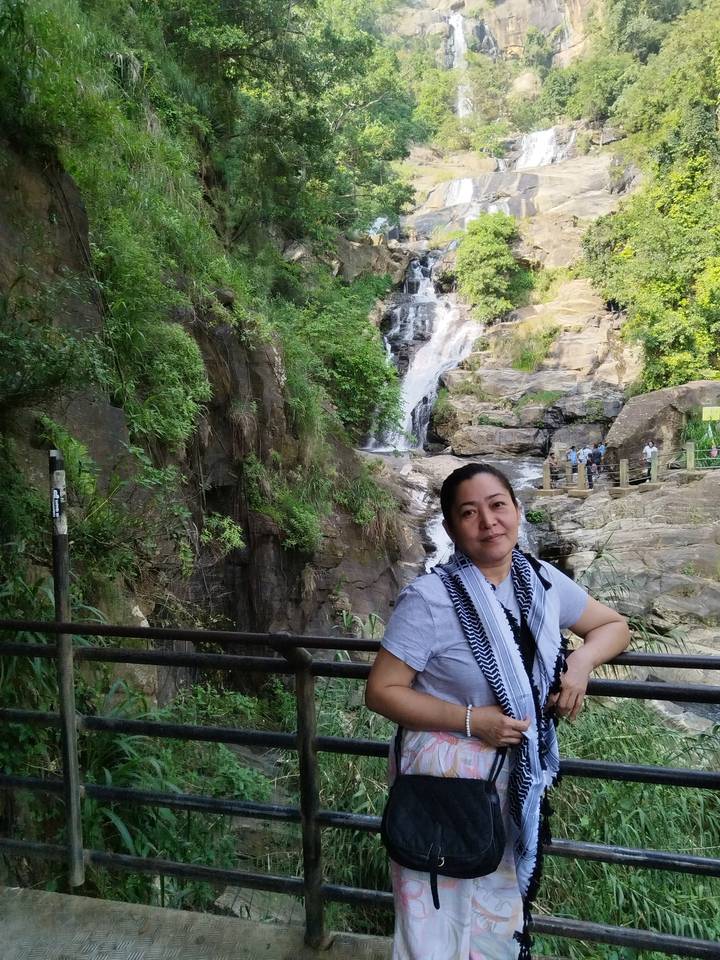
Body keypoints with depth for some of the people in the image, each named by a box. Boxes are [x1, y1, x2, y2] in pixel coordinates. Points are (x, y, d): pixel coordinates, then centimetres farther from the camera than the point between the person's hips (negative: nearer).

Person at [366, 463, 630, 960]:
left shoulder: (543, 582, -6)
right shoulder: (429, 599, -21)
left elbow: (614, 626, 9)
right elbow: (381, 691, -17)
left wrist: (582, 662, -12)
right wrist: (472, 721, -24)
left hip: (520, 775, 5)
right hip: (447, 774, -5)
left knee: (503, 911, 24)